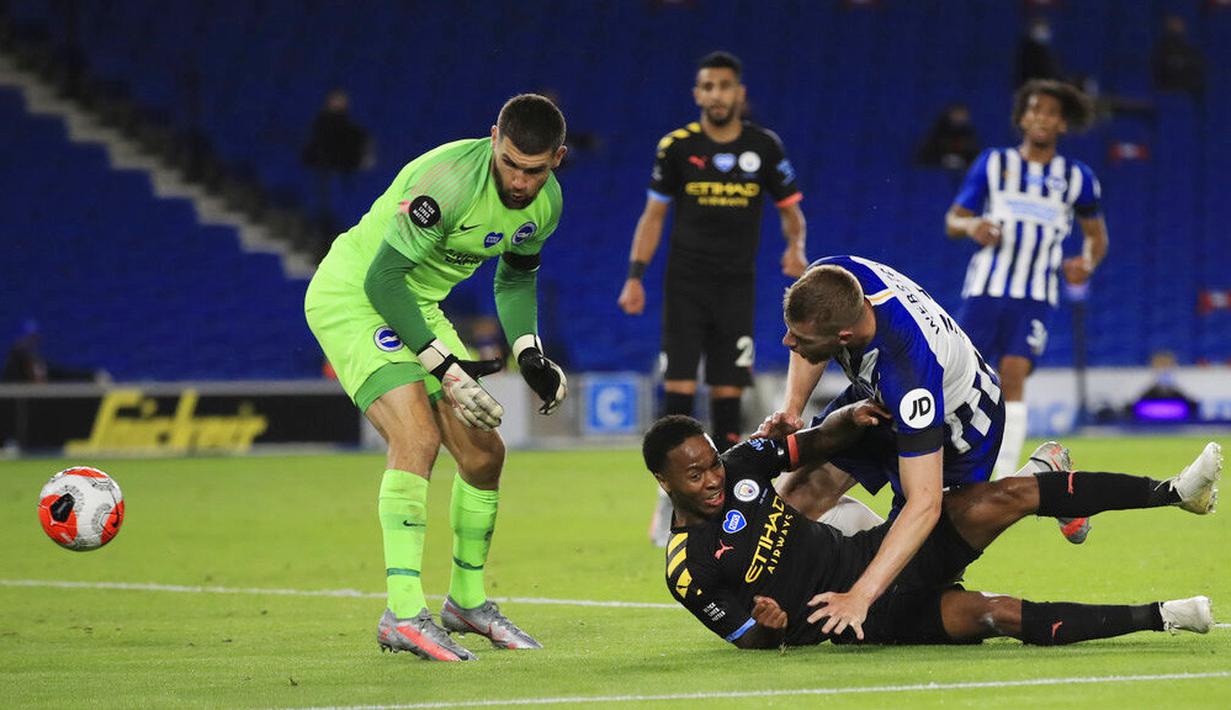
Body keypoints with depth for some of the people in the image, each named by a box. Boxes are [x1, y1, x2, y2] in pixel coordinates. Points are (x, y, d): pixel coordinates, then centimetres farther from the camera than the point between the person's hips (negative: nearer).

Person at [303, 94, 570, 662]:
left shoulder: (545, 203, -4)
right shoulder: (450, 179, -31)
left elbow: (516, 276, 16)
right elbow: (382, 277, -27)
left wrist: (530, 356, 0)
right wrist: (445, 367, -27)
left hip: (417, 306, 8)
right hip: (351, 296, -8)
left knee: (483, 453, 6)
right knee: (417, 437, -25)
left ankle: (467, 601, 26)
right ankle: (403, 614, -28)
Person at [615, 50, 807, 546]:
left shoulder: (764, 147, 1)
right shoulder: (677, 147, -1)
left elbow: (791, 209, 10)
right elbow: (654, 213, 7)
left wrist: (795, 246, -12)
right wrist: (635, 276, -1)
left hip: (737, 286, 1)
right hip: (685, 282, -1)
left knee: (728, 394, 0)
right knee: (678, 388, -9)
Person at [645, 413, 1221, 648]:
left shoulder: (738, 465, 1)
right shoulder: (690, 570, -16)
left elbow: (816, 443, 11)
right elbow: (751, 643, -9)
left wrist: (852, 418, -9)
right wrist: (771, 628, -30)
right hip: (871, 616, -7)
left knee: (1007, 496, -11)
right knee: (994, 614, -28)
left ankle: (1176, 492, -6)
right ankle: (1159, 617, -18)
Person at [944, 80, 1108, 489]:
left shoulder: (1076, 178, 7)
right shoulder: (993, 164, 6)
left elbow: (1096, 233, 19)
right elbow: (953, 221, 8)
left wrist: (1086, 263, -2)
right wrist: (972, 226, -16)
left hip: (1035, 298, -1)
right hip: (984, 290, 1)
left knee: (1013, 377, -15)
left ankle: (1004, 479, -13)